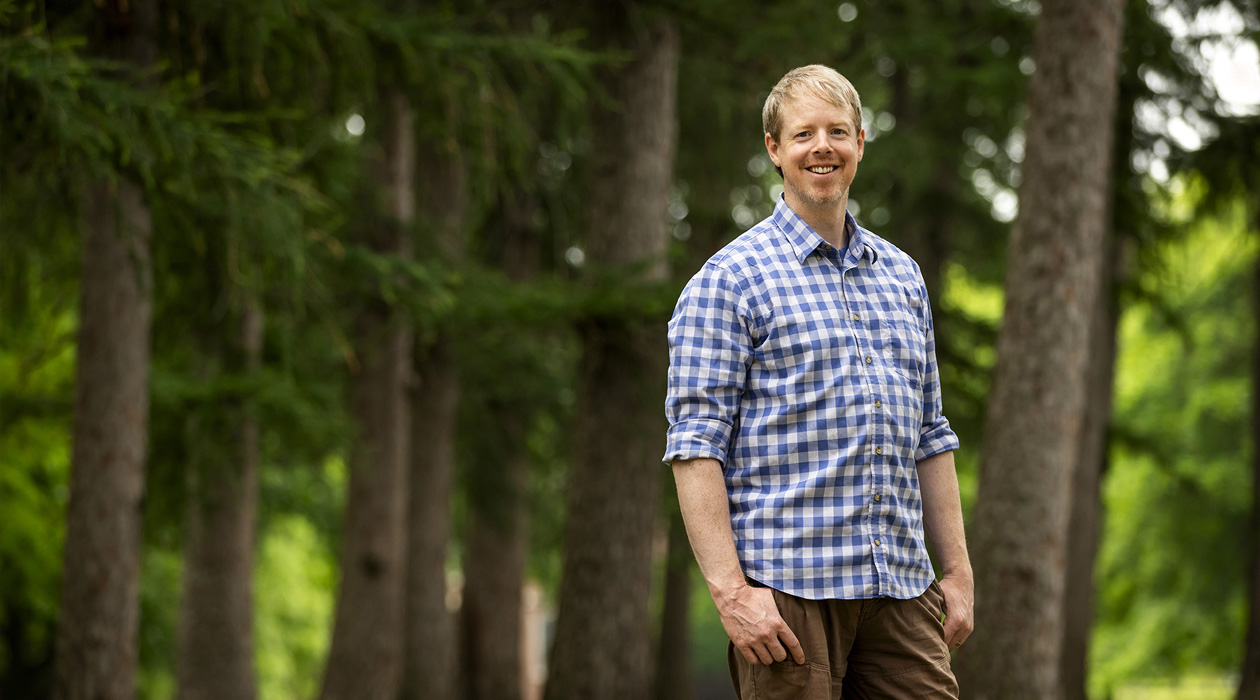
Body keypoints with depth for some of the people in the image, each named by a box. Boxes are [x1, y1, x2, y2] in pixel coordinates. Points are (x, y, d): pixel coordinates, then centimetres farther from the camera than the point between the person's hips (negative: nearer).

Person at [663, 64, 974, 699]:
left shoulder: (902, 276, 18)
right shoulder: (728, 279, -2)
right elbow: (695, 443, -9)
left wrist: (958, 571, 14)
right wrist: (730, 590, -17)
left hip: (903, 588, 5)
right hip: (786, 588, -5)